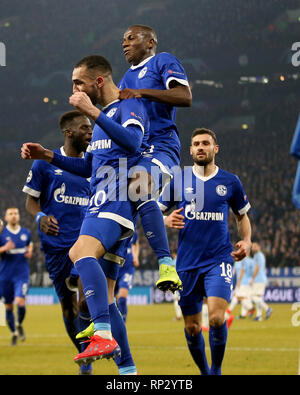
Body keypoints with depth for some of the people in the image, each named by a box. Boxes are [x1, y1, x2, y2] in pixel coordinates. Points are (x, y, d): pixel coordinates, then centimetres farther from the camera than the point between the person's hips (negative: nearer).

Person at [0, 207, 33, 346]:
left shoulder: (26, 233, 6)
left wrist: (30, 252, 2)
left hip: (22, 274, 0)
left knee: (20, 302, -18)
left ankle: (19, 325, 13)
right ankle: (14, 333, 26)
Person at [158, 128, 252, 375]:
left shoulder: (230, 182, 5)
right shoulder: (178, 180, 4)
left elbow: (242, 215, 19)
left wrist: (246, 241, 2)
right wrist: (167, 221, -12)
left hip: (219, 259, -1)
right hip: (187, 262, 2)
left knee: (217, 318, -21)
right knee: (192, 327, 5)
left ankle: (216, 370, 0)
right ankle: (204, 372, 28)